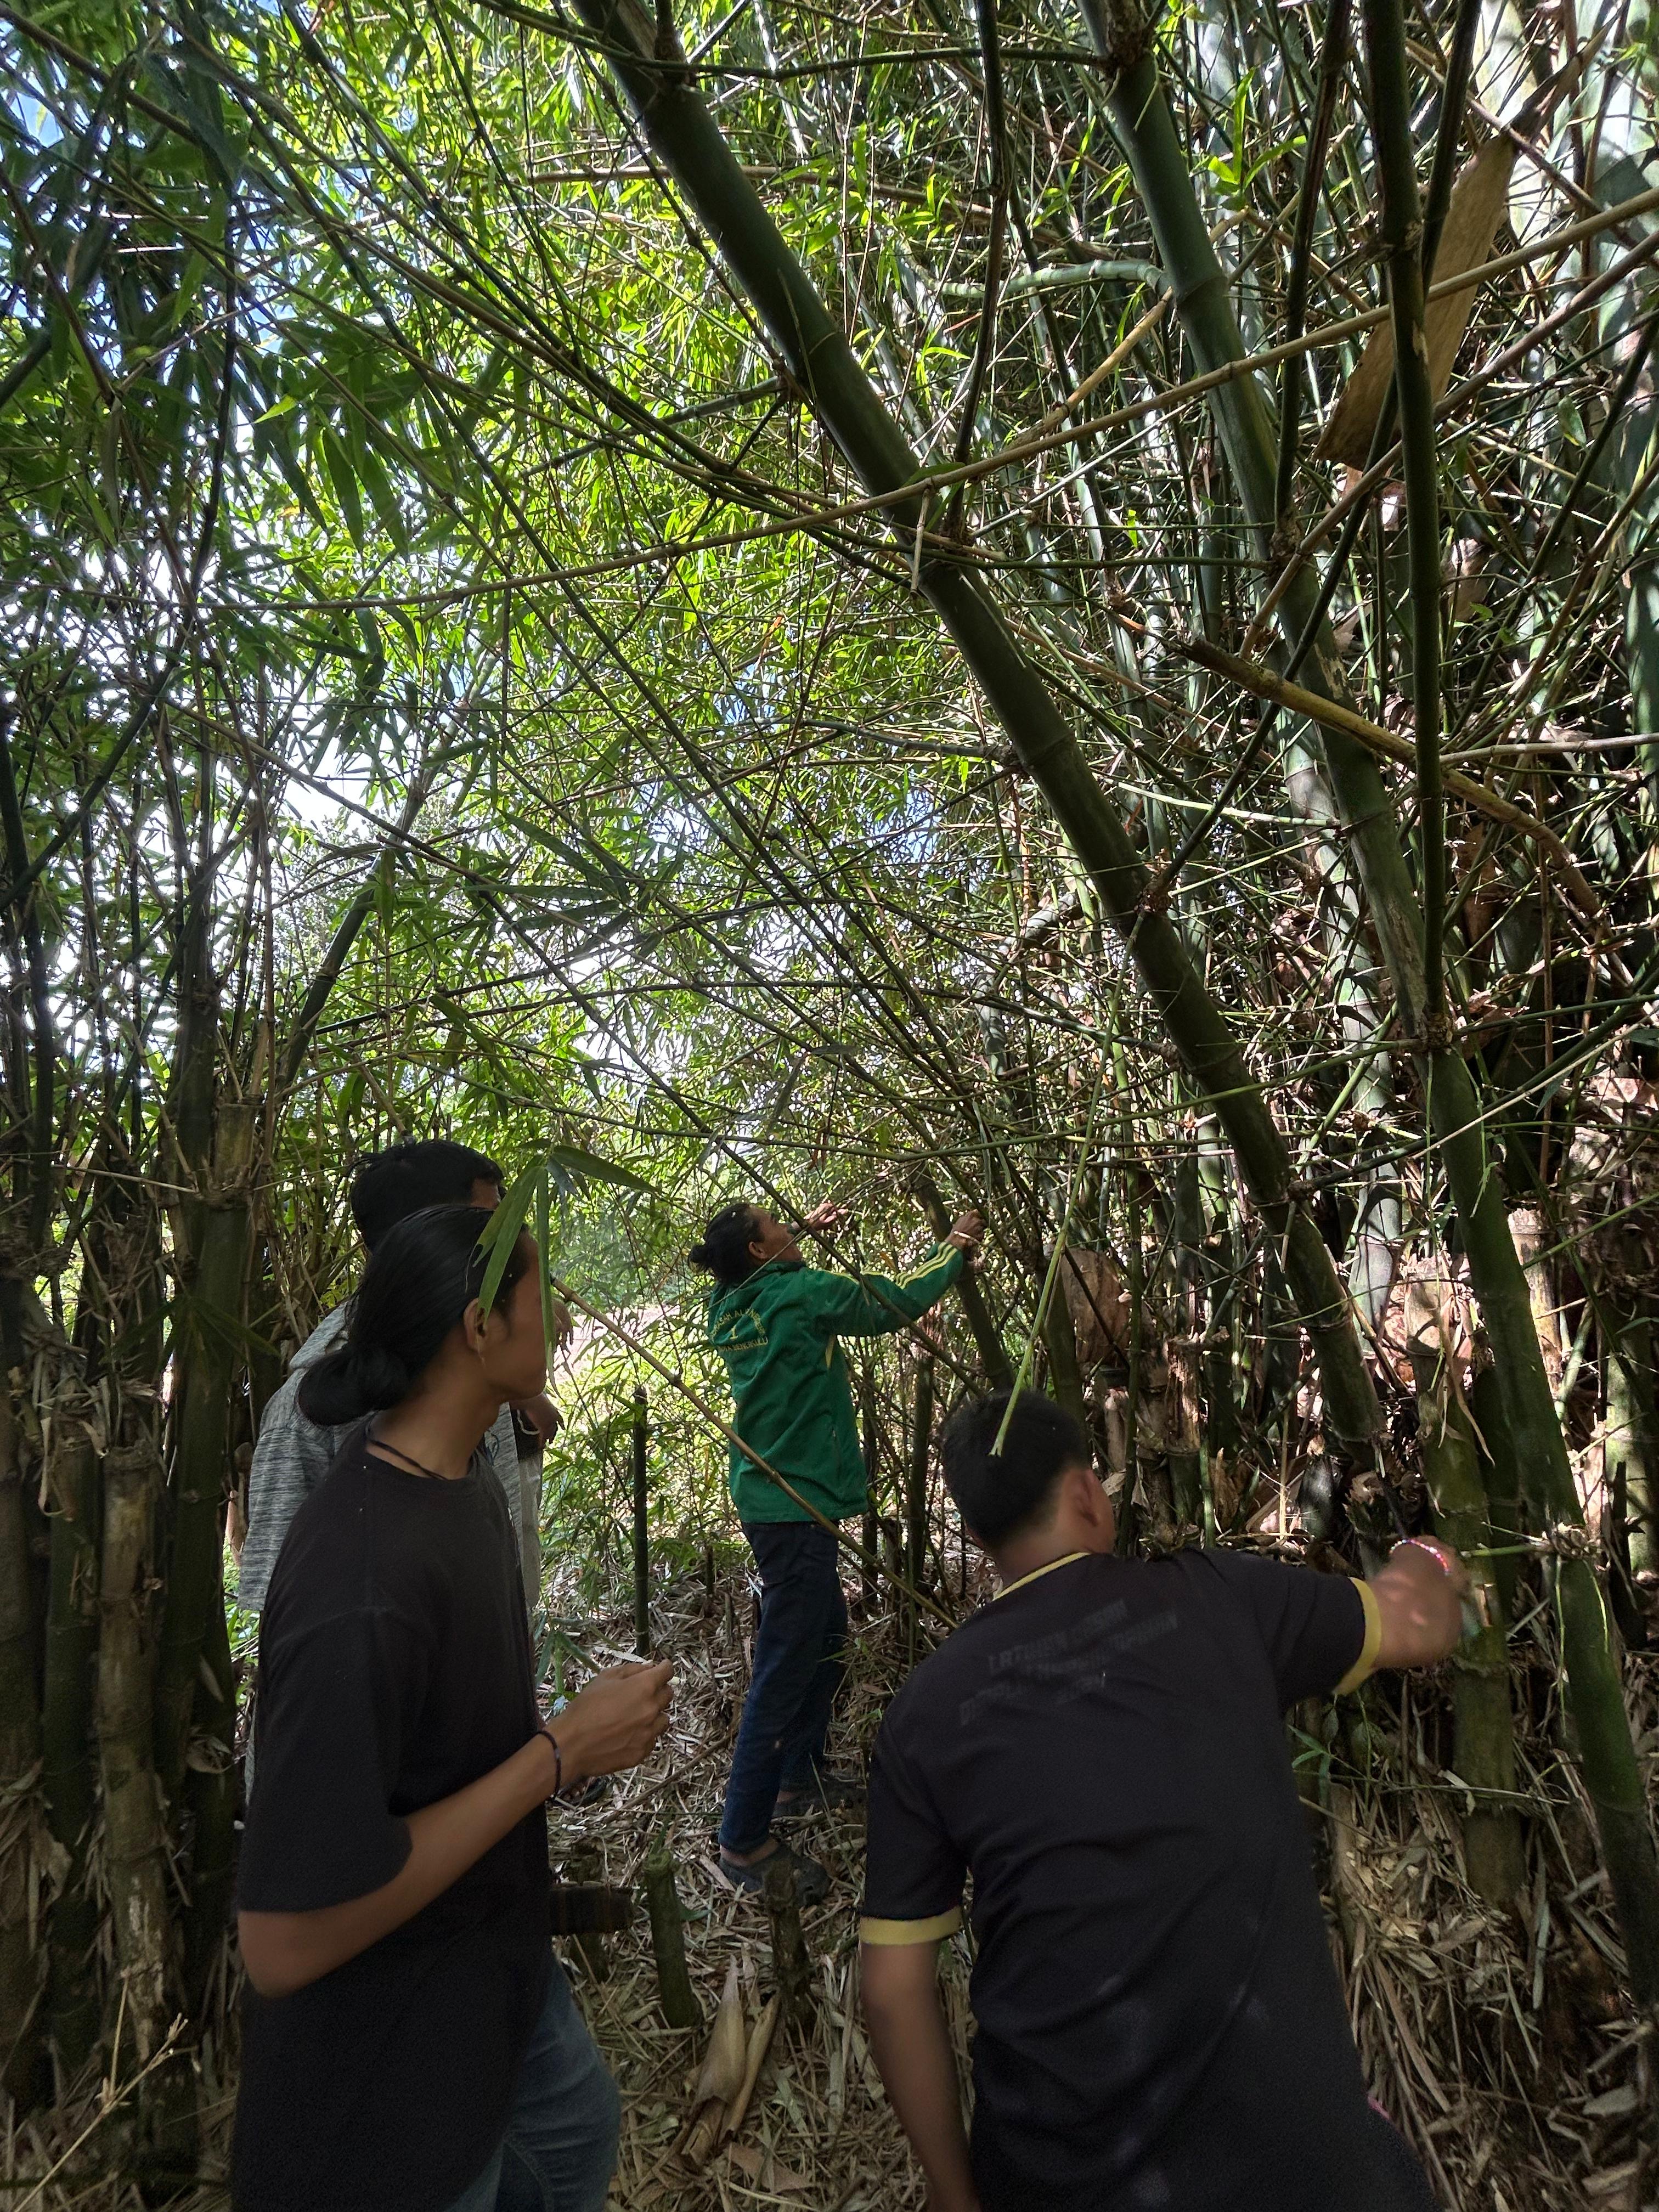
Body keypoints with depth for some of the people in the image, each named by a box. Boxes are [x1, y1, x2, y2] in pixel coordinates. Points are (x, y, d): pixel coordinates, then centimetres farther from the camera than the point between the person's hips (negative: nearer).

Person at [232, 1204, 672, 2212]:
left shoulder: (462, 1468, -8)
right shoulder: (361, 1590, -37)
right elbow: (284, 1945, -32)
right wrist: (562, 1751, -29)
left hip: (501, 1965, 8)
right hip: (393, 2062, -8)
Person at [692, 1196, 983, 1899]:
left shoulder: (734, 1307, 5)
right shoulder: (801, 1294, -17)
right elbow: (897, 1302, -7)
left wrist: (807, 1234, 31)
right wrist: (955, 1246, 7)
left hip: (772, 1499, 10)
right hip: (795, 1507, -9)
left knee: (827, 1638, 23)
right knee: (785, 1668, -2)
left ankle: (801, 1776, 37)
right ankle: (743, 1842, 6)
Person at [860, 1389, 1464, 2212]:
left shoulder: (925, 1712, -1)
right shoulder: (1213, 1599, -5)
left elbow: (894, 1988, 1)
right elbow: (1425, 1626, 11)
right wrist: (1422, 1564, 33)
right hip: (1287, 2144, -1)